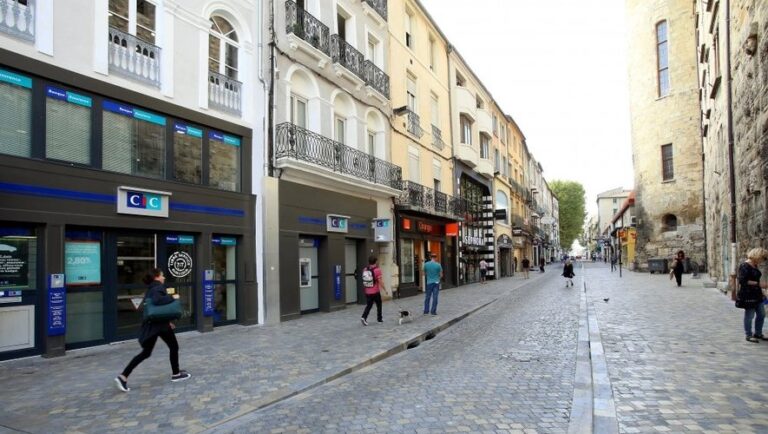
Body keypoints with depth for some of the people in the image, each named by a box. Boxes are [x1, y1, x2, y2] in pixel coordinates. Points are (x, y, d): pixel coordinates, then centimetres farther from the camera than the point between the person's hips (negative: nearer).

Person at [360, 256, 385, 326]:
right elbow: (380, 281, -15)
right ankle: (379, 318, 25)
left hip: (367, 292, 4)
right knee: (379, 305, 15)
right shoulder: (377, 270, -13)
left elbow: (364, 280, 10)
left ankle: (363, 317, -10)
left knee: (368, 306, 9)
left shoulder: (365, 270, 3)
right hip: (376, 292, -4)